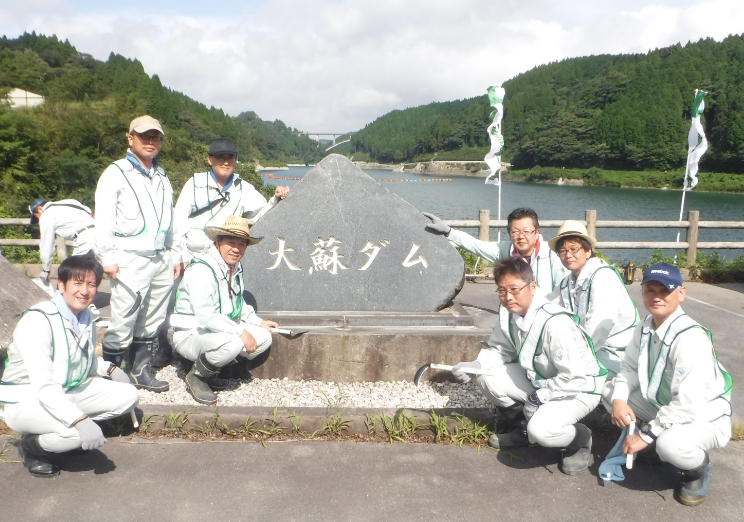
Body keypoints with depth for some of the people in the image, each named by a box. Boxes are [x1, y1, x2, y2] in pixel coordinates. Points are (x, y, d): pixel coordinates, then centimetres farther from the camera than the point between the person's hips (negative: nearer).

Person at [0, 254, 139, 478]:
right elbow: (43, 386, -32)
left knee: (129, 396, -3)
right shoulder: (38, 321, -25)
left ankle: (69, 435, 7)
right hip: (27, 402, -8)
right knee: (76, 433, -34)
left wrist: (110, 369, 1)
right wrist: (81, 421, -41)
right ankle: (31, 446, -2)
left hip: (68, 392, 8)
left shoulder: (87, 317, 0)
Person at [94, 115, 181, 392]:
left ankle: (141, 371, 21)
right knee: (123, 322, -6)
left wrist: (175, 255, 18)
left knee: (152, 322, 10)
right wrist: (108, 258, -11)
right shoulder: (116, 174, 1)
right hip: (130, 261, -6)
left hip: (161, 260, 6)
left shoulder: (162, 177, 21)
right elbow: (103, 220, -5)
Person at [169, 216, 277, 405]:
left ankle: (211, 370, 8)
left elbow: (239, 306, 22)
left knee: (264, 338, -5)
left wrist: (259, 322, 8)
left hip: (221, 330, 9)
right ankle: (196, 376, -6)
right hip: (189, 333, -9)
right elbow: (205, 317, -30)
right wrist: (240, 332, -27)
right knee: (232, 344, -35)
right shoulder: (201, 270, -22)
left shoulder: (236, 268, 7)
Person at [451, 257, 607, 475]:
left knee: (541, 430, -32)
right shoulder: (509, 313, -8)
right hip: (538, 378, 8)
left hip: (578, 389, -8)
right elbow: (501, 349, 5)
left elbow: (574, 377, -31)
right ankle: (522, 429, 15)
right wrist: (476, 365, -14)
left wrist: (539, 397, -19)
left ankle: (580, 438, 4)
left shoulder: (556, 324, -33)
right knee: (487, 378, -8)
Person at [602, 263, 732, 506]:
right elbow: (629, 368, 1)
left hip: (704, 417, -7)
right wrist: (619, 399, -20)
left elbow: (688, 405, -34)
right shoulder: (645, 327, -5)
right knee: (610, 391, -5)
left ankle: (698, 467, 0)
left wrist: (646, 434, -27)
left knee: (671, 444, -36)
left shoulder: (691, 338, -31)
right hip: (663, 405, 7)